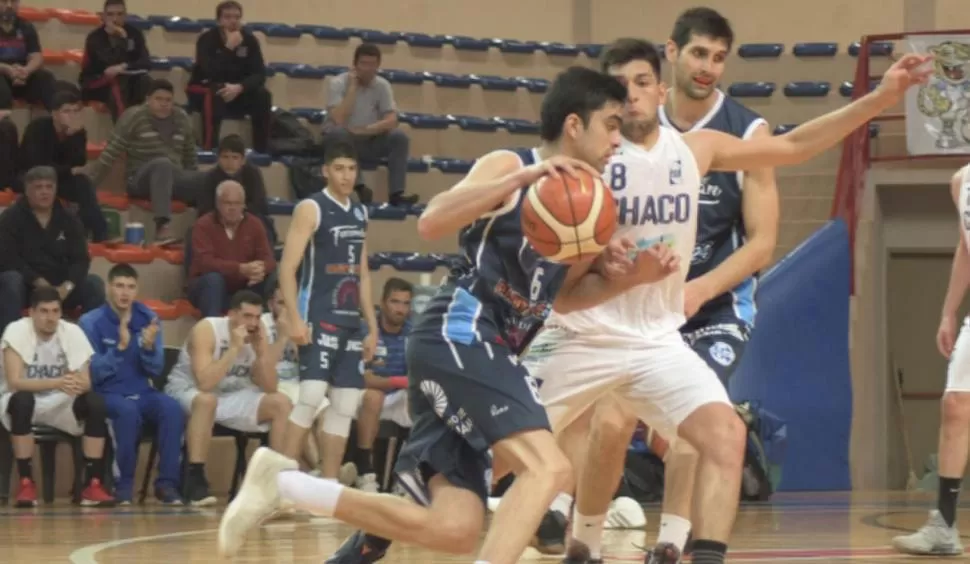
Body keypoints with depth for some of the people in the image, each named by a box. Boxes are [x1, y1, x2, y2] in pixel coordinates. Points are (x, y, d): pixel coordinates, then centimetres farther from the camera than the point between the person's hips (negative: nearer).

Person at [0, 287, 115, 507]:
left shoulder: (73, 332, -6)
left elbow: (86, 382, -11)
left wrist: (76, 384, -37)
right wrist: (57, 383, -40)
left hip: (60, 405, 3)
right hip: (23, 401, -3)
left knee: (95, 402, -25)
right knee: (22, 400, -38)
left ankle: (92, 484, -23)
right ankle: (26, 483, -30)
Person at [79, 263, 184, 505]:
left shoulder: (148, 319, 5)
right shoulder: (91, 322, -6)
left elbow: (155, 371, 5)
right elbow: (93, 373, -11)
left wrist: (148, 347, -16)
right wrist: (120, 348, -24)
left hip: (142, 392, 3)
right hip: (107, 394, -3)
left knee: (172, 408, -28)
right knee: (128, 410, -37)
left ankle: (167, 482, -22)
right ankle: (123, 484, -23)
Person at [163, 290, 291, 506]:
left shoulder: (257, 335, -5)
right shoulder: (207, 330, -23)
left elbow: (270, 388, -7)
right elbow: (205, 384, -35)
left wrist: (261, 351, -20)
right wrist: (234, 349, -34)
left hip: (230, 396, 6)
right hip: (187, 391, -6)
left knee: (281, 403, -11)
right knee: (206, 399, -41)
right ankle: (195, 480, -37)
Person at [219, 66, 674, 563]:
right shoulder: (509, 165, -3)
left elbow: (562, 295, 27)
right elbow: (430, 223, -18)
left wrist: (629, 276, 10)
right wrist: (521, 178, -25)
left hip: (489, 352, 9)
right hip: (457, 339, -9)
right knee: (547, 468, -25)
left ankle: (280, 481, 14)